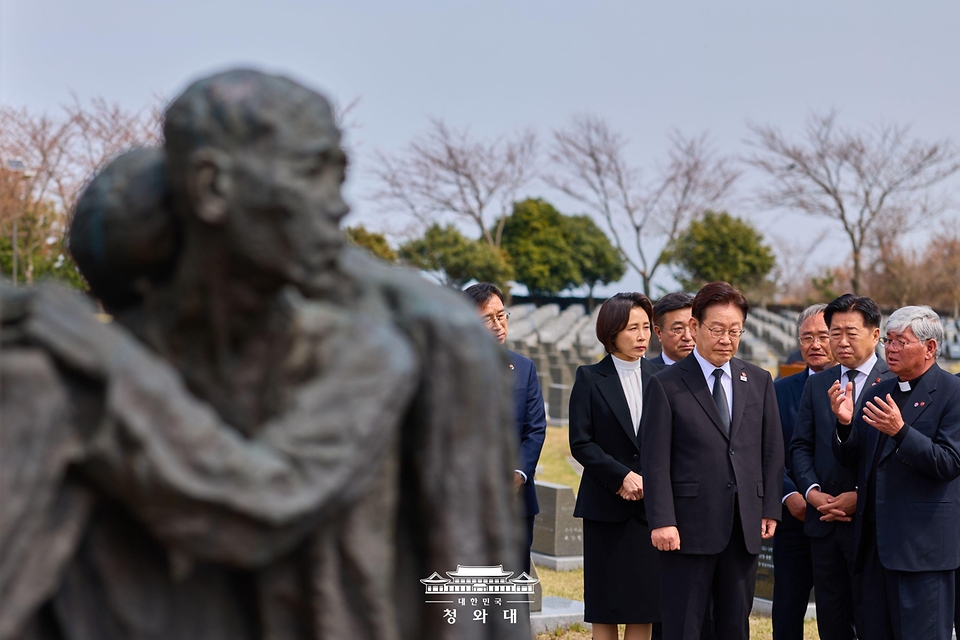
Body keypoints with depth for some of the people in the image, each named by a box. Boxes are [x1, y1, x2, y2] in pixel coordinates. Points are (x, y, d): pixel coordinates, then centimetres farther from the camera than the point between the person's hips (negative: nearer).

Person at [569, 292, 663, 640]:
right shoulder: (590, 378, 1)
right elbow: (580, 443, -5)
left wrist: (649, 481, -8)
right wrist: (622, 477, -14)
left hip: (651, 503, 2)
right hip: (607, 506, -2)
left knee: (645, 602, 2)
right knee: (605, 605, 3)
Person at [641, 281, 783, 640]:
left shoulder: (759, 382, 11)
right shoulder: (667, 385, -2)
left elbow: (772, 450, 12)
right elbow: (655, 460, -6)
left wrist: (771, 510, 5)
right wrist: (662, 521, -13)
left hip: (745, 528, 4)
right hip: (690, 527, -4)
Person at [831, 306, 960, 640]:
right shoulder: (878, 392, 15)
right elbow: (852, 460, 13)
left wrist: (901, 431, -26)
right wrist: (845, 424, -7)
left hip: (922, 545, -7)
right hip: (875, 542, 7)